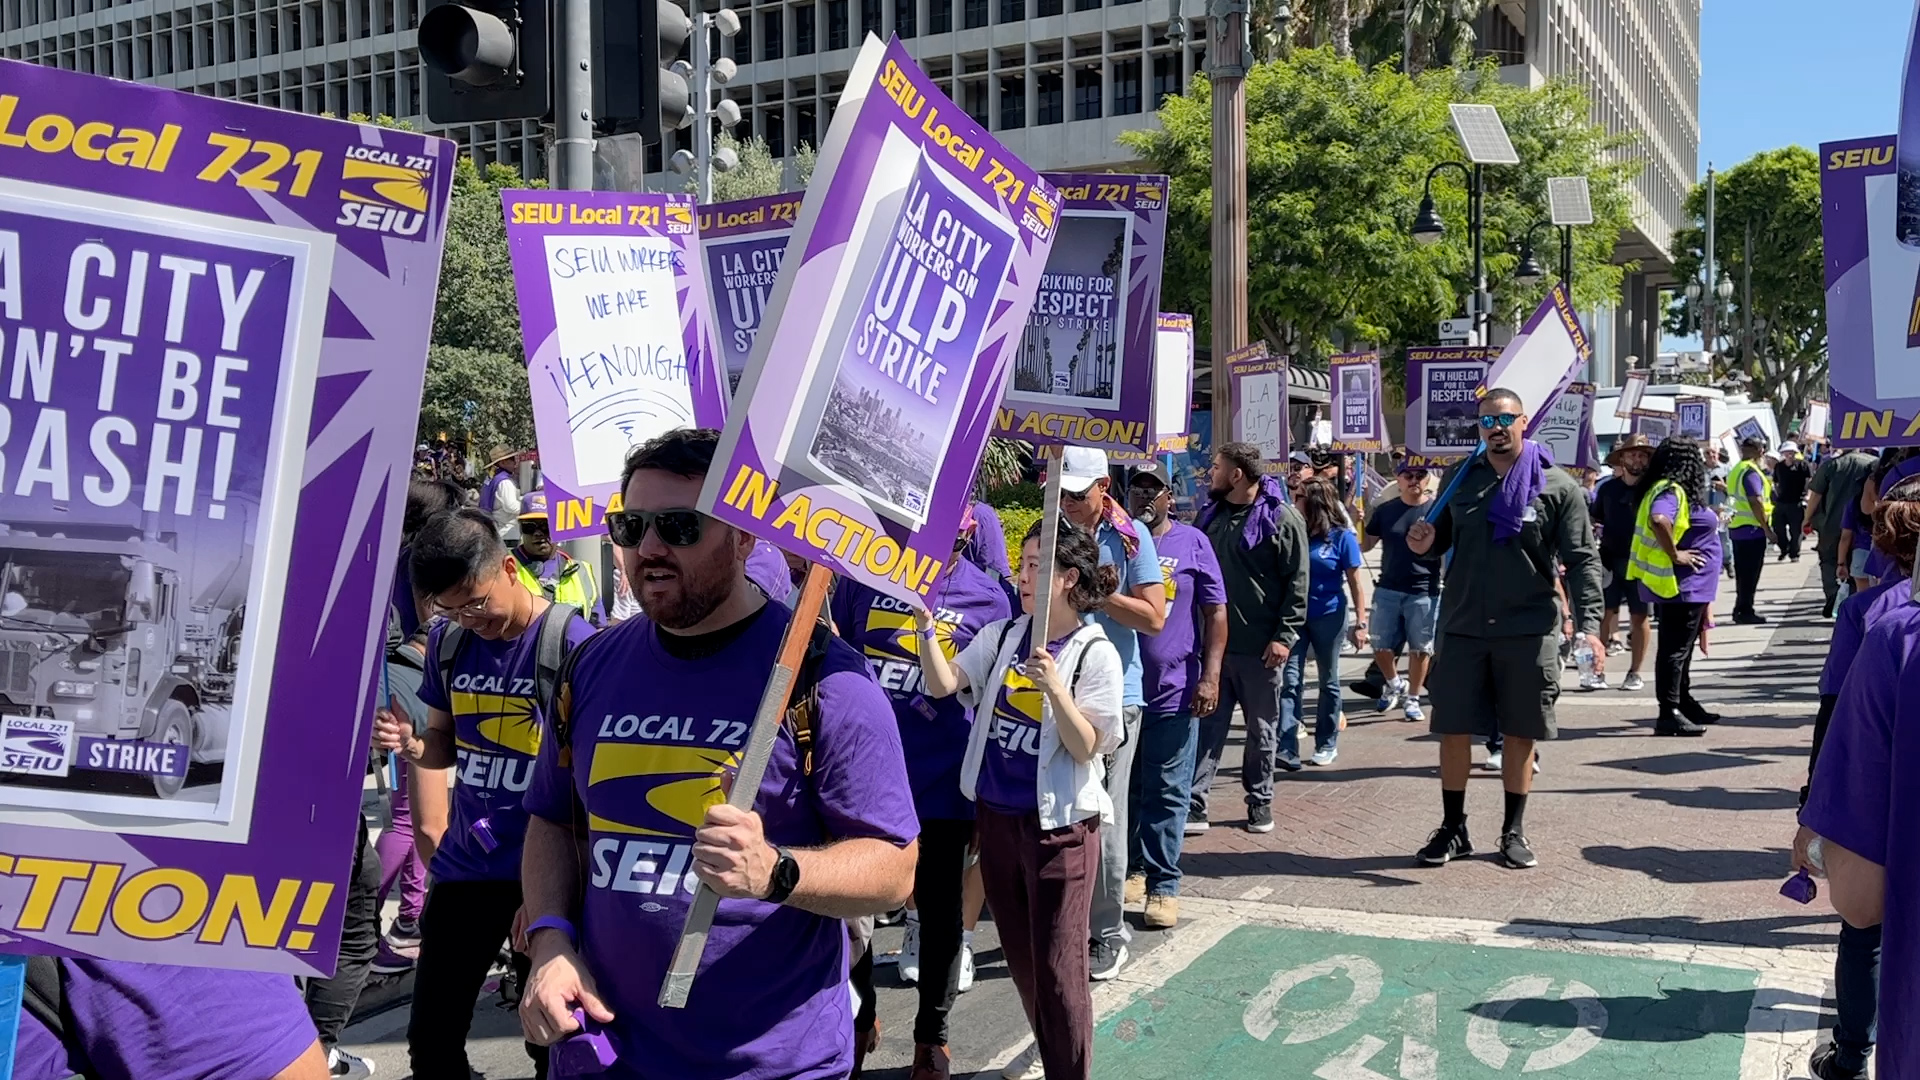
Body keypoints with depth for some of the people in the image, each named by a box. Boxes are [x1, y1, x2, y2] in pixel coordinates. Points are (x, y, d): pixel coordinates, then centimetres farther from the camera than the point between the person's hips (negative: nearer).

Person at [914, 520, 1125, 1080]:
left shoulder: (1096, 654, -12)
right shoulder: (1001, 637, 3)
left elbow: (1086, 748, -15)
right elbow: (942, 685, -5)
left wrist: (1054, 687, -29)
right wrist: (925, 626, -18)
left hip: (1059, 824, -5)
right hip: (996, 815, 6)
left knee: (1057, 966, 3)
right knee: (1020, 958, 20)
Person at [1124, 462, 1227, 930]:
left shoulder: (1192, 543, 1)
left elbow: (1215, 612, 0)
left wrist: (1210, 675, -7)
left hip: (1173, 691, -3)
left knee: (1166, 793, 3)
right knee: (1121, 789, 12)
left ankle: (1163, 885, 11)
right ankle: (1130, 870, 27)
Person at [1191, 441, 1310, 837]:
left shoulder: (1282, 518, -8)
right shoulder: (1211, 515, 10)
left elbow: (1297, 582, -10)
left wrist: (1285, 636, -15)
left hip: (1260, 647, -5)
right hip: (1212, 641, 5)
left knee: (1263, 729, 10)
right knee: (1207, 724, 3)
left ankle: (1260, 802, 23)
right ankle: (1193, 806, 5)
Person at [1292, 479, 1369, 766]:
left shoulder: (1342, 537, -7)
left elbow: (1356, 582, -5)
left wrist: (1360, 622, -8)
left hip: (1329, 617, -3)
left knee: (1329, 681, 10)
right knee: (1290, 679, -6)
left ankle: (1327, 744, 21)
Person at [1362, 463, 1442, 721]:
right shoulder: (1385, 510, 6)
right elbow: (1365, 545, 10)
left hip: (1424, 593, -2)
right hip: (1387, 591, 3)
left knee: (1420, 648, 5)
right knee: (1381, 647, 7)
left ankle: (1412, 698, 20)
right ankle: (1394, 684, 34)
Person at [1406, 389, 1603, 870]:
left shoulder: (1557, 487, -4)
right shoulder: (1461, 479, 6)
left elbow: (1582, 561, -6)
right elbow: (1443, 538, 17)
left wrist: (1588, 624, -16)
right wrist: (1425, 543, -8)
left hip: (1529, 632, -2)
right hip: (1461, 628, 2)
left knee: (1520, 734, 8)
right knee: (1453, 730, 5)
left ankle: (1514, 831, 23)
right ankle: (1453, 829, 19)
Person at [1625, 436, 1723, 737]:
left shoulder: (1673, 489, 15)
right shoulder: (1671, 491, -18)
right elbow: (1658, 520, -37)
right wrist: (1674, 554, -27)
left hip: (1689, 587, 11)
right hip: (1682, 585, -11)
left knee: (1681, 647, 19)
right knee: (1675, 649, -7)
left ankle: (1684, 703, 30)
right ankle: (1669, 714, -4)